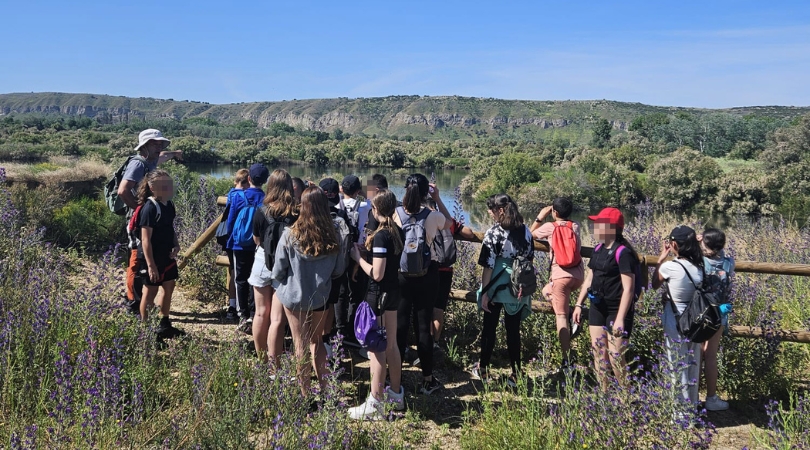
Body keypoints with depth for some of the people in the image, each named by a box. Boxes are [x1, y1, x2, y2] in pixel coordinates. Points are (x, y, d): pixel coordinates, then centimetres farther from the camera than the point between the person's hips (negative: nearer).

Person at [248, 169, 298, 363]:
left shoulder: (262, 212, -11)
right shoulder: (297, 213, -15)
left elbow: (256, 240, 2)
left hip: (263, 263, 2)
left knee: (261, 314, 18)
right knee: (277, 319, 2)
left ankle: (260, 360, 31)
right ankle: (272, 365, 4)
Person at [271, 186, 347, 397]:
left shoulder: (290, 235, -19)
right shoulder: (333, 236, -12)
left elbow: (278, 270, -10)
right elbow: (339, 269, -1)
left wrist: (276, 280, 13)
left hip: (294, 295, -2)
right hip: (321, 296, 2)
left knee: (301, 346, 10)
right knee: (317, 342, 20)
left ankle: (305, 393, 18)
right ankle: (324, 387, 24)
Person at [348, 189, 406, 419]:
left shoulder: (380, 235, -21)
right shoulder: (398, 232, 5)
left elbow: (377, 274, -23)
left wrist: (358, 257, -10)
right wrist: (367, 250, 7)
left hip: (378, 294, -9)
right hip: (394, 291, 9)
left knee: (376, 348, 0)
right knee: (391, 344, 17)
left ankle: (375, 404, 7)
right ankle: (396, 394, 29)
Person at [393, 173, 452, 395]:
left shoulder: (396, 214, -11)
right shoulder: (433, 216, -12)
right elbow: (449, 221, 11)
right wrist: (438, 199, 13)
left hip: (401, 274, 1)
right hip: (427, 274, -1)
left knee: (399, 324, 11)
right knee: (424, 325, 7)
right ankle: (427, 379, 16)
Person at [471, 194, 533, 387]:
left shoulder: (494, 232, -15)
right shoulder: (525, 231, 1)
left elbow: (488, 266, -14)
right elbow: (530, 259, 9)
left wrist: (484, 292, -9)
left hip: (497, 288, -4)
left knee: (489, 328, 11)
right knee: (514, 331, 11)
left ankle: (483, 370, 23)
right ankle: (515, 373, 15)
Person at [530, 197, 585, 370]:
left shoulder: (549, 226, 0)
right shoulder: (576, 226, 11)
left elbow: (530, 234, 16)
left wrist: (540, 217, 19)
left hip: (561, 275, -5)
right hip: (578, 275, 5)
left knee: (561, 317, -3)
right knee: (547, 291, 30)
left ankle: (566, 358, -7)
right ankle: (571, 314, 13)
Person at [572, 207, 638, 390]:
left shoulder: (623, 252, -17)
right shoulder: (599, 249, 9)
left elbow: (628, 289, -20)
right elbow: (589, 278, 17)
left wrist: (620, 318, -23)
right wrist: (578, 304, 14)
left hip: (616, 310, -8)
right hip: (597, 308, 8)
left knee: (615, 357, -6)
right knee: (598, 353, 13)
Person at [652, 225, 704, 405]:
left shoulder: (669, 266, -20)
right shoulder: (700, 266, -4)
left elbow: (655, 285, -1)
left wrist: (661, 259, 1)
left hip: (675, 323, -6)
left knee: (677, 367, 6)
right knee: (692, 364, 19)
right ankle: (692, 404, 33)